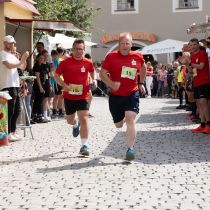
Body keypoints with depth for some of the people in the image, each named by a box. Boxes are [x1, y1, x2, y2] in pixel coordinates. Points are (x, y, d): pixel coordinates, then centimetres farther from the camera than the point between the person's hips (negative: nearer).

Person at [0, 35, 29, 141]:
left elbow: (22, 67, 17)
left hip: (15, 85, 9)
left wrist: (24, 59, 1)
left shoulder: (12, 55, 20)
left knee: (16, 110, 12)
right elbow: (9, 65, -24)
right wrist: (21, 61, -18)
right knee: (9, 111, -8)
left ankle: (13, 132, 19)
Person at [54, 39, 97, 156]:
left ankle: (84, 145, -8)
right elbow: (56, 75, -1)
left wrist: (94, 80, 0)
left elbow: (92, 71, 19)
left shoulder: (88, 63, -3)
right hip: (69, 96, 1)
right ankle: (76, 124, 56)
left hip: (83, 96, -1)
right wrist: (64, 85, -17)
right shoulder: (65, 63, -8)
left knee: (84, 119, -13)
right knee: (70, 120, 17)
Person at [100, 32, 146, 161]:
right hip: (115, 96, 1)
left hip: (132, 94, 0)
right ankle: (123, 117, 53)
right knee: (118, 125, 14)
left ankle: (130, 149, -12)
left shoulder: (138, 56, -1)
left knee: (130, 120, -18)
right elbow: (103, 74, -7)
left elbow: (143, 68, 20)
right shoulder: (111, 57, -8)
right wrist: (111, 84, -25)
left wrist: (141, 83, 19)